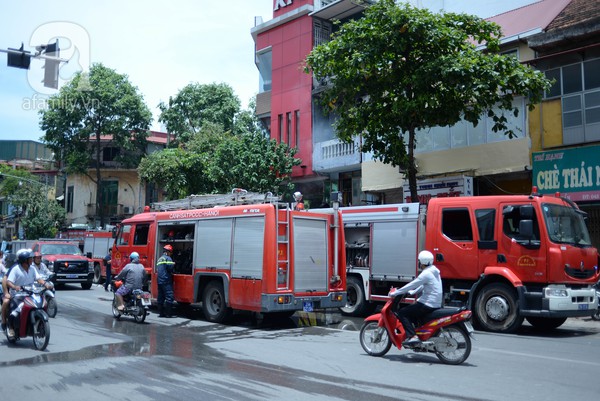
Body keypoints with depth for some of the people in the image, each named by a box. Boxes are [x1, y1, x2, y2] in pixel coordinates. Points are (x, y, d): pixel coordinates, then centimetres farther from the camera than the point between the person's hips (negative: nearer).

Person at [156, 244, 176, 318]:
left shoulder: (159, 259, 21)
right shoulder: (167, 258, -7)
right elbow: (170, 267, -20)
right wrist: (173, 264, 1)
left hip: (159, 281, 9)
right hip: (166, 281, -9)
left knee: (160, 298, 10)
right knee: (169, 297, -8)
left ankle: (161, 313, 13)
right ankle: (167, 314, -11)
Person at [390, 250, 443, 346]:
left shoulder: (426, 274, -17)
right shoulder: (434, 271, 13)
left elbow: (412, 285, -17)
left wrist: (395, 293, -11)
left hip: (428, 305, -10)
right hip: (436, 304, 10)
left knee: (402, 313, -8)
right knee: (410, 313, 25)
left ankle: (412, 336, -18)